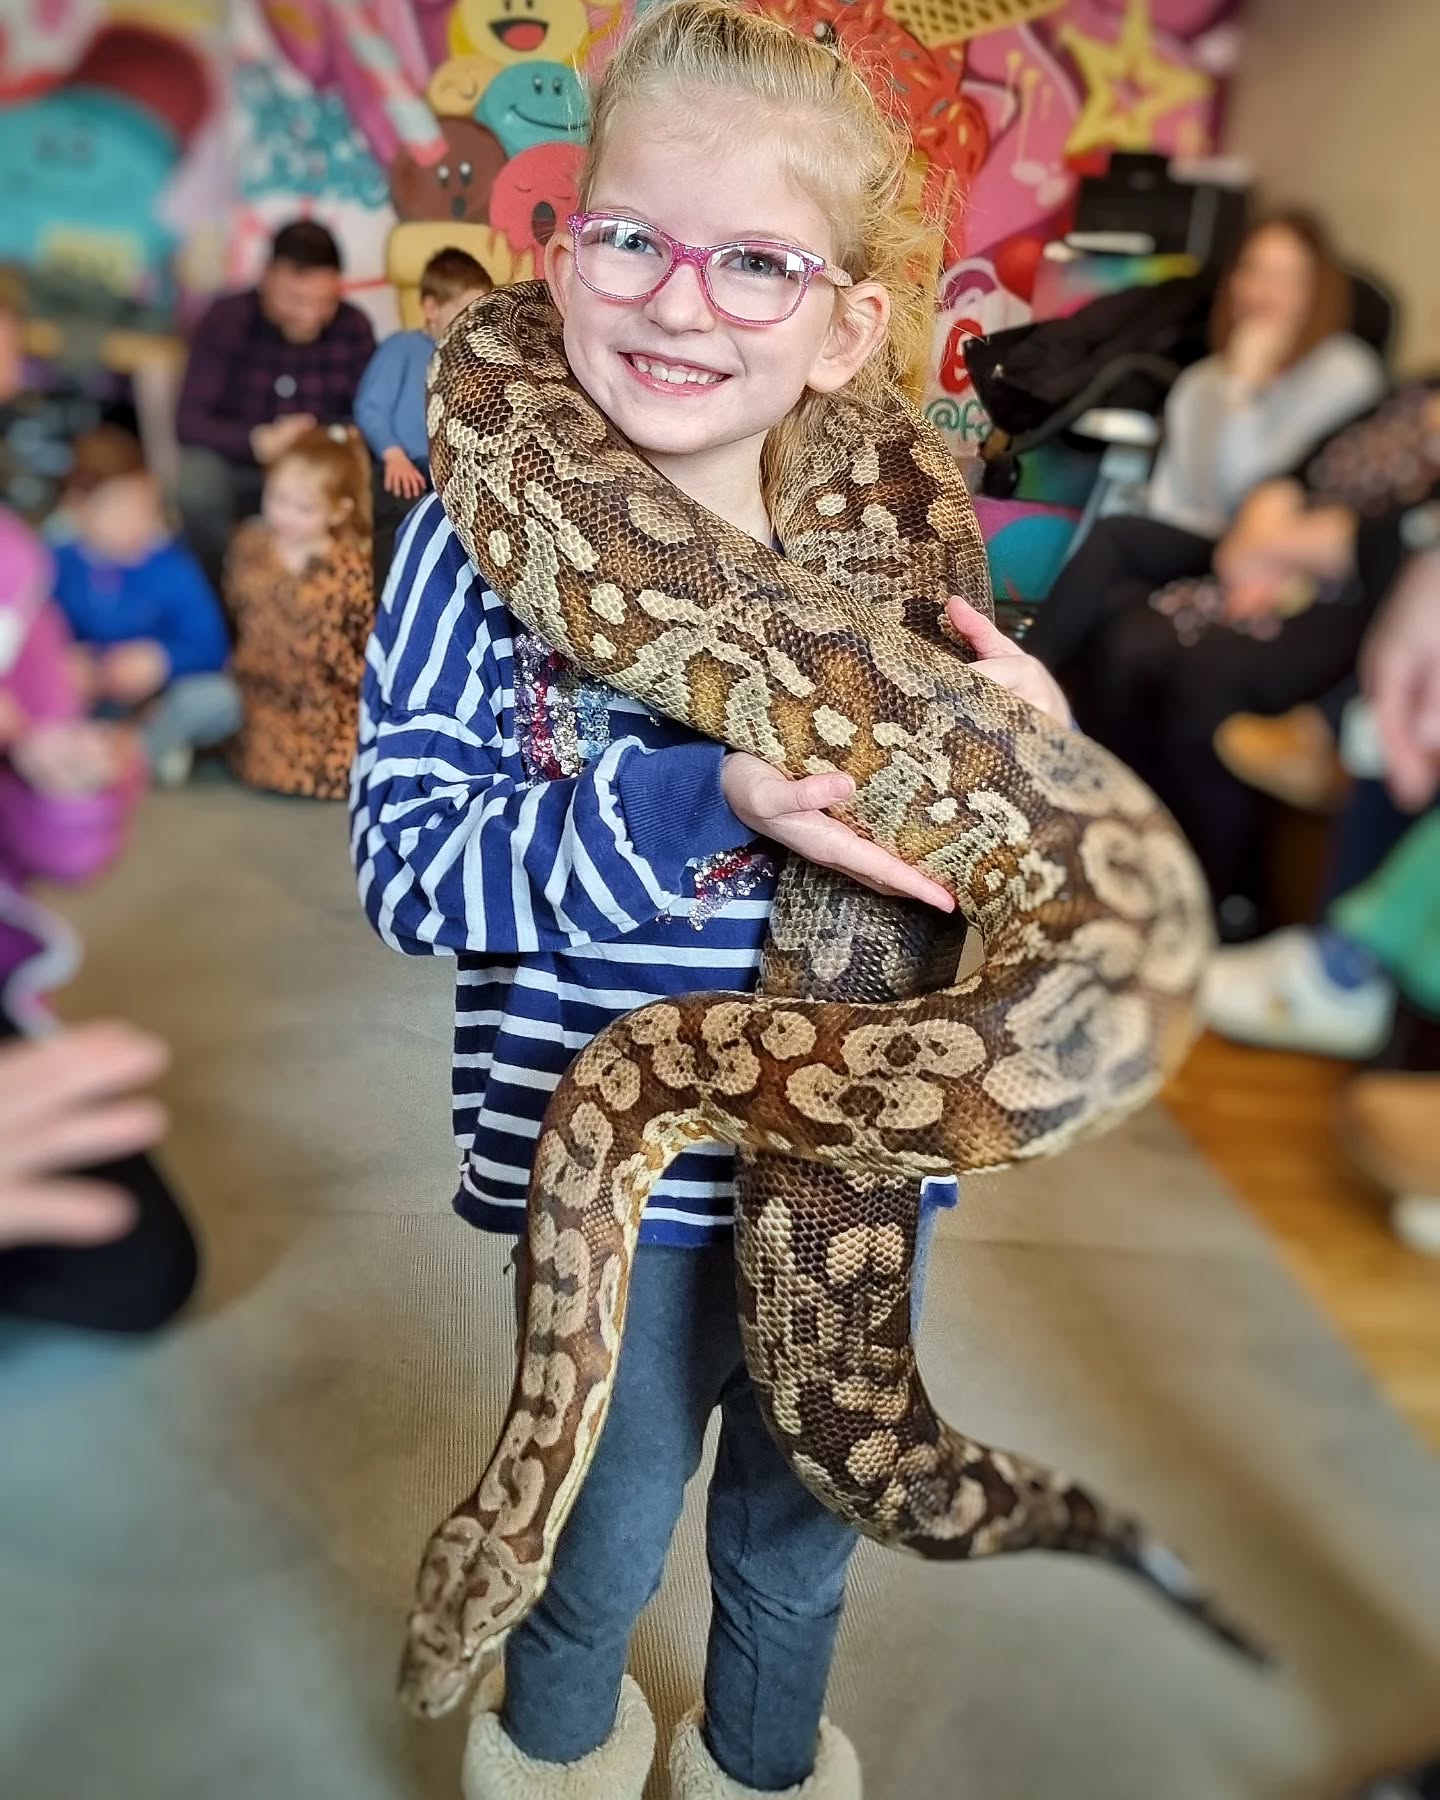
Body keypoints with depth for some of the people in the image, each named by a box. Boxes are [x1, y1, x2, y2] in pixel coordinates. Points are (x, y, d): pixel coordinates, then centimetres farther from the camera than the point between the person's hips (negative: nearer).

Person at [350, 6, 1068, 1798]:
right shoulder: (485, 535, -14)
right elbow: (407, 857, -20)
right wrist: (708, 804, -32)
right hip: (616, 1166, -2)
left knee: (801, 1533, 26)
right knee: (606, 1540, 22)